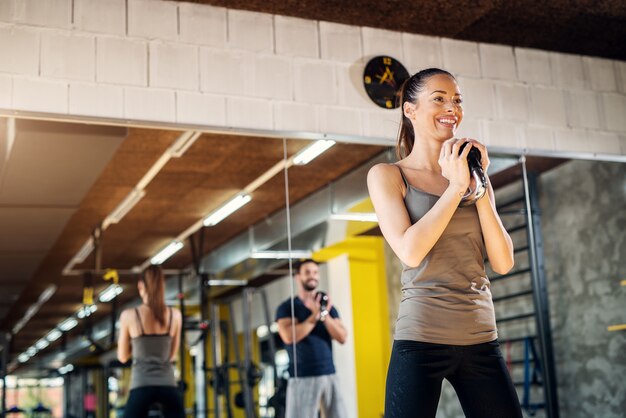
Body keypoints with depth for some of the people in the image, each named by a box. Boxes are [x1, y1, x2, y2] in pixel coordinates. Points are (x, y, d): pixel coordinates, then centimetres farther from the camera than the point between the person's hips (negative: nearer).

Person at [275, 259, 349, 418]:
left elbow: (342, 337, 2)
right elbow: (289, 337, -16)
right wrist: (315, 316, -14)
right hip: (302, 377, -4)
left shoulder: (327, 307, 13)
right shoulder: (287, 307, 1)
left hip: (329, 375, 4)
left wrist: (324, 314, -11)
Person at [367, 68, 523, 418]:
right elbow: (410, 252, -14)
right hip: (422, 338, -4)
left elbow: (503, 262, 4)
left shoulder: (472, 174, 12)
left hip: (482, 338, 4)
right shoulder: (388, 175, 1)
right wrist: (456, 186, -10)